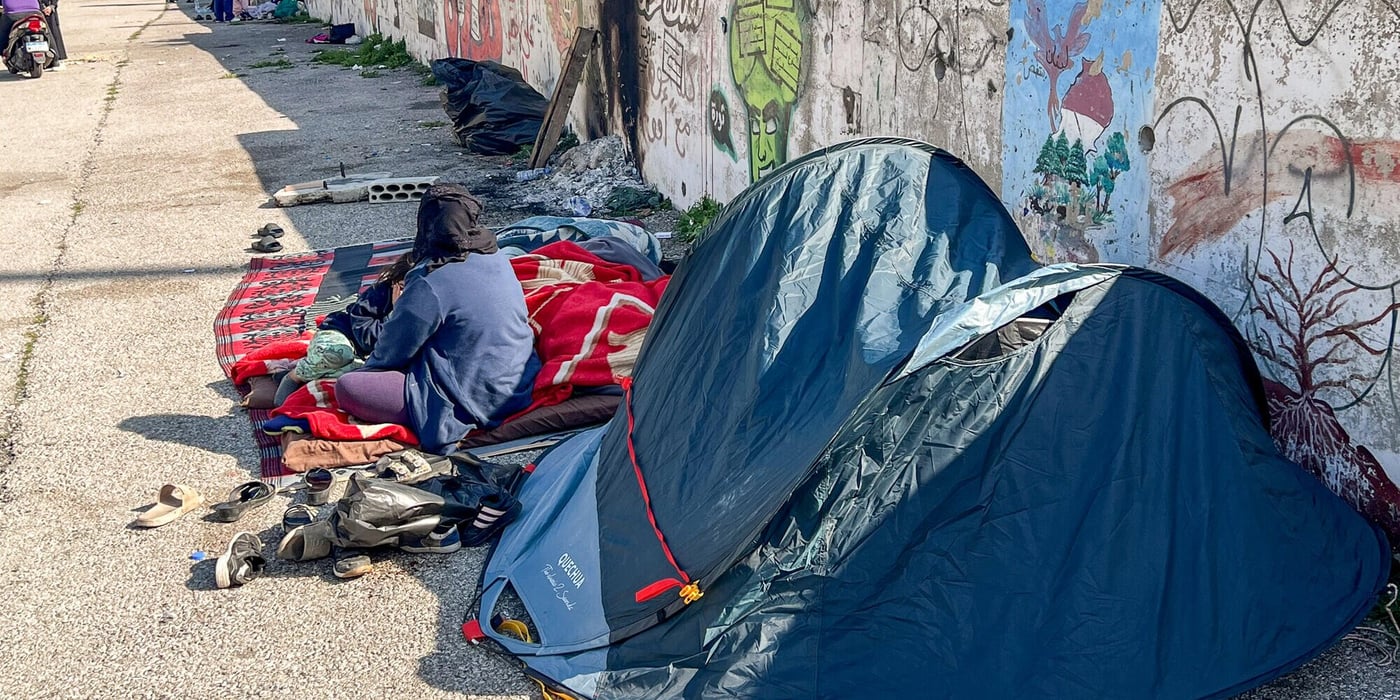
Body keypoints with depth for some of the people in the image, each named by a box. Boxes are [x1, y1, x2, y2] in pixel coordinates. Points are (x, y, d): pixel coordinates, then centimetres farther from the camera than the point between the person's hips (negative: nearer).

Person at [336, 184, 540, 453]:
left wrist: (367, 369, 16)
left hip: (475, 404, -8)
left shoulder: (430, 285, -19)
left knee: (346, 387, -11)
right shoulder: (497, 261, 3)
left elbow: (391, 353, -6)